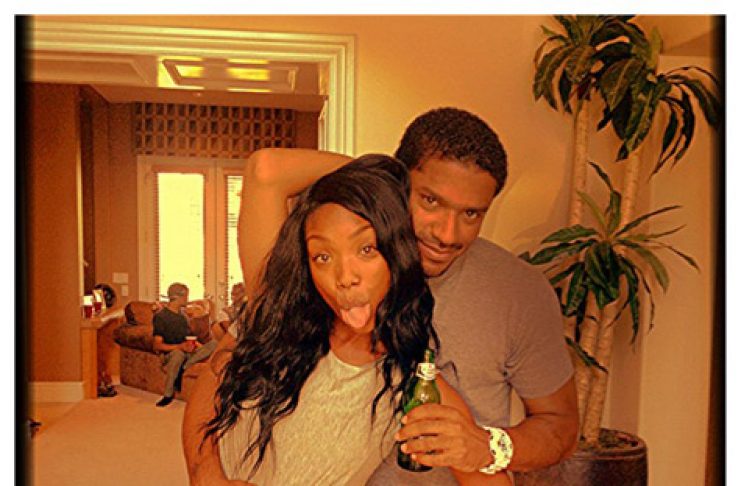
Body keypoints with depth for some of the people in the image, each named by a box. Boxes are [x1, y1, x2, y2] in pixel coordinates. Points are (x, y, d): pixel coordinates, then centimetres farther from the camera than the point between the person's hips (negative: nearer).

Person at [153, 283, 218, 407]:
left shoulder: (182, 314, 16)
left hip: (187, 352, 6)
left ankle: (184, 367, -29)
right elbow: (157, 345, -13)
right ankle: (168, 395, -27)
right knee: (178, 354, -42)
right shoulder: (161, 316, -6)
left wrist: (200, 345, 1)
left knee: (214, 343, -17)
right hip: (170, 355, -6)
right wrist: (180, 346, -26)